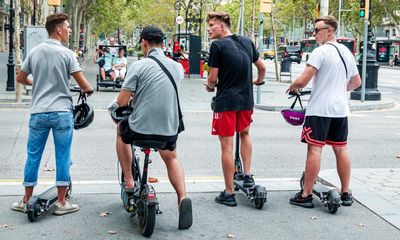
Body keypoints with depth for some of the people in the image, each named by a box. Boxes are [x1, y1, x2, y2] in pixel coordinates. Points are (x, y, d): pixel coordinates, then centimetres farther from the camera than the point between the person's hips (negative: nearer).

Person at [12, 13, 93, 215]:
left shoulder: (34, 52, 6)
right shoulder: (66, 54, -6)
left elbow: (20, 78, 14)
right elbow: (82, 84, -8)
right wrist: (89, 90, 14)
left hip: (38, 113, 4)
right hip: (61, 112, -4)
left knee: (33, 156, 11)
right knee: (63, 157, 4)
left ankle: (26, 200, 20)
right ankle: (61, 202, 10)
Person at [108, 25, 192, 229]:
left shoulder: (139, 66, -12)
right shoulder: (177, 67, 3)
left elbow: (122, 101, -12)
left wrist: (114, 104, 12)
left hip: (140, 128, -3)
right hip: (169, 130, 4)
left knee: (121, 130, 32)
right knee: (171, 158, 33)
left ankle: (129, 182, 30)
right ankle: (182, 197, 8)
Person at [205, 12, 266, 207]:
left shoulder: (217, 45, -11)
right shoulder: (247, 42, 8)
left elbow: (213, 78, -10)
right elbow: (262, 68, 17)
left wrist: (210, 86, 12)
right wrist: (258, 81, 38)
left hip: (226, 101, -6)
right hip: (246, 100, 6)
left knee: (227, 146, 1)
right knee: (245, 134, 30)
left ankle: (229, 193, 6)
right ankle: (247, 176, 24)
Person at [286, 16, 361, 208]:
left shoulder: (321, 52, -12)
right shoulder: (347, 53, 13)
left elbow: (302, 81, -19)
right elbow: (356, 82, 22)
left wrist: (292, 87, 1)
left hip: (320, 109, -7)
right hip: (341, 109, 7)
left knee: (314, 149, -5)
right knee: (341, 149, 12)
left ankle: (306, 195, -1)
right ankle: (346, 193, 19)